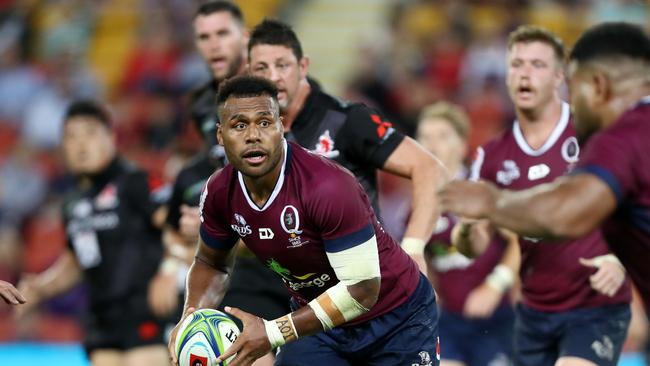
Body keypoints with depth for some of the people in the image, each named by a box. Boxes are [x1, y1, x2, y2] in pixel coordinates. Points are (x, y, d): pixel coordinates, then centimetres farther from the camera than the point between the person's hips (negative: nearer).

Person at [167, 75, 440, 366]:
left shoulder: (328, 187, -33)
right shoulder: (219, 193, -13)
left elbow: (362, 289, -31)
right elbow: (210, 262, 8)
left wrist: (273, 333, -33)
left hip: (397, 321, -4)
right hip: (316, 320, 4)